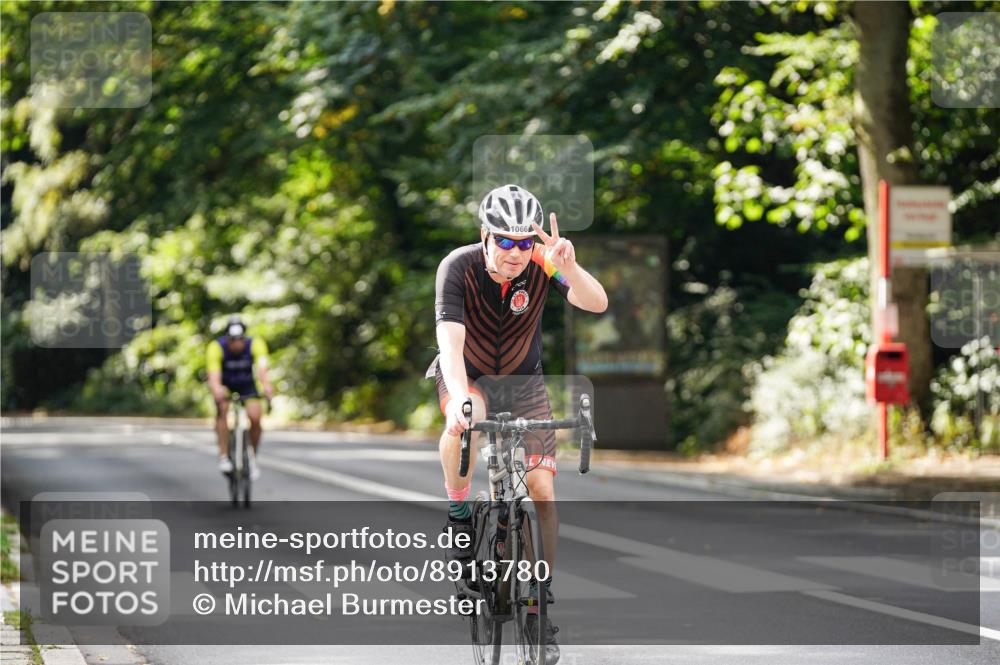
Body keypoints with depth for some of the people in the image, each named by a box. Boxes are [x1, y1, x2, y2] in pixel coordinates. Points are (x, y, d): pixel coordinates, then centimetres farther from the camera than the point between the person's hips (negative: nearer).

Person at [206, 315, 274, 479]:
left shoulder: (255, 344, -27)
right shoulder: (216, 347, -30)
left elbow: (262, 368, -42)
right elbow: (213, 375, -41)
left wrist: (266, 386, -63)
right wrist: (216, 389, -64)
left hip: (247, 384, 1)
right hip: (225, 384, -1)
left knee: (255, 417, -21)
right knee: (222, 408, -31)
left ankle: (253, 458, 4)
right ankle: (224, 457, -28)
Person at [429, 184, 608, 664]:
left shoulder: (541, 264, -22)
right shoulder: (458, 268, -28)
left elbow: (597, 304, -35)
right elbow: (450, 340, -39)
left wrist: (567, 267, -54)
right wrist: (459, 398, -55)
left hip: (522, 379, 2)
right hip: (465, 374, -2)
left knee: (542, 487, -9)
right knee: (468, 417, -38)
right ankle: (459, 514, -16)